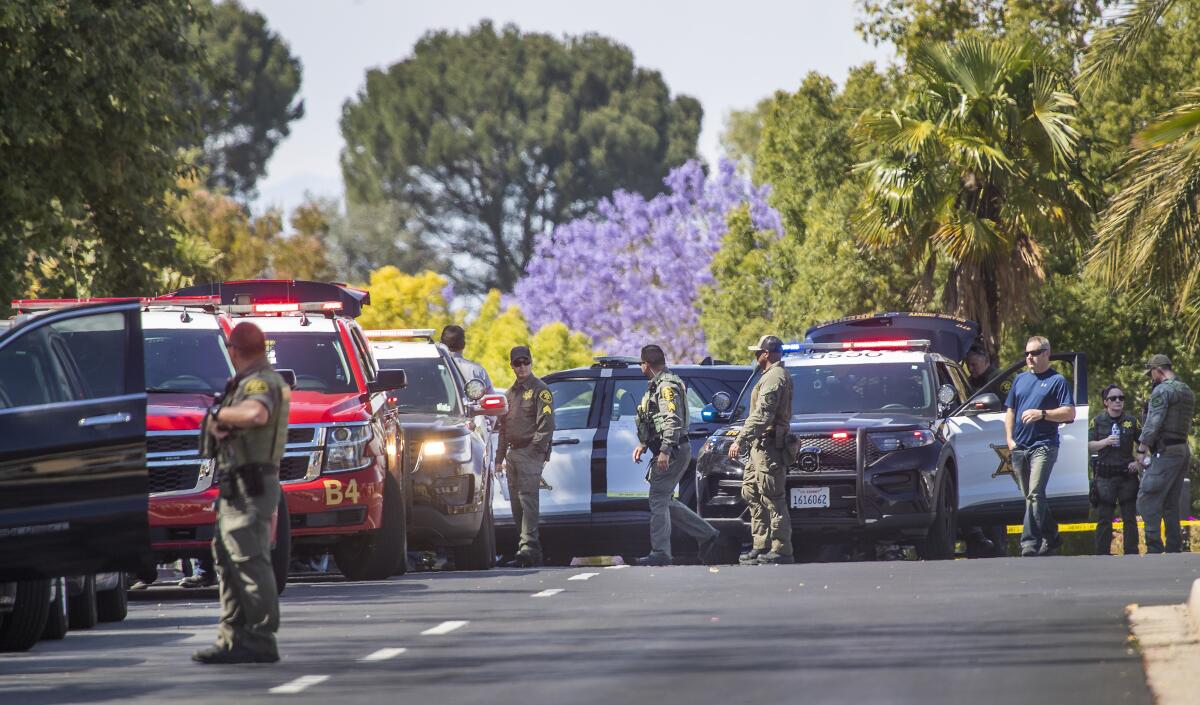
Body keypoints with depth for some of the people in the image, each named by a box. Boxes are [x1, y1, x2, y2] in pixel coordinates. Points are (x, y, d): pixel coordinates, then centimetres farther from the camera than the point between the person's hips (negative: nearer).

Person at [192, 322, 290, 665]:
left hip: (249, 490, -11)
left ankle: (260, 642, -13)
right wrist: (216, 424, -4)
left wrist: (219, 413, -19)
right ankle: (232, 639, 19)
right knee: (228, 562, 14)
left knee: (251, 563, -12)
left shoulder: (259, 383, -13)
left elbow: (256, 414, -36)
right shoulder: (248, 383, 19)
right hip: (235, 490, 11)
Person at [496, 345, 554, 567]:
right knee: (516, 504, 8)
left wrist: (537, 450, -19)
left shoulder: (540, 390, -4)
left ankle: (527, 550, -19)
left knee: (527, 501, -14)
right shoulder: (510, 393, 21)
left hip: (530, 453, -8)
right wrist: (500, 457, 19)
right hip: (512, 453, 8)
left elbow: (546, 424, -11)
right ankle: (534, 549, 13)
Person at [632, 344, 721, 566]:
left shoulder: (667, 386, -15)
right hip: (667, 451, 10)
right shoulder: (657, 385, 19)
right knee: (665, 501, 13)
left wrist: (665, 451, -29)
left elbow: (673, 421, -24)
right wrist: (643, 445, 21)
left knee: (658, 500, -9)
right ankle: (707, 534, 16)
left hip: (673, 452, -10)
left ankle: (660, 552, -9)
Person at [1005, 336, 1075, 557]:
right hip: (1019, 447, 7)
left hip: (1043, 445, -7)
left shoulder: (1057, 381, 0)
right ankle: (1051, 537, 24)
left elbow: (1069, 413, -6)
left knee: (1035, 495, -17)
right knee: (1031, 496, 11)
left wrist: (1042, 414, -17)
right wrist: (1010, 439, 10)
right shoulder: (1020, 380, 18)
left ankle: (1030, 543, -22)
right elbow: (1010, 411, 23)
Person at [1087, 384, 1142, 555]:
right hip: (1105, 475, -1)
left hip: (1127, 473, 1)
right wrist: (1105, 442, -16)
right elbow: (1088, 446, 0)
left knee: (1130, 517, 3)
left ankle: (1131, 552, 8)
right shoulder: (1098, 421, 3)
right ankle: (1102, 554, 3)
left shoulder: (1131, 421, 6)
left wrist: (1138, 462, -1)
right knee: (1103, 517, -1)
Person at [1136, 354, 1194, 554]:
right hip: (1183, 450, 9)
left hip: (1166, 452, -9)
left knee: (1148, 500, -9)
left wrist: (1142, 449, -12)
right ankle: (1174, 549, 10)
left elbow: (1153, 423, -17)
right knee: (1171, 502, 13)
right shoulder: (1187, 391, 18)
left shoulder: (1162, 390, -10)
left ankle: (1154, 549, -18)